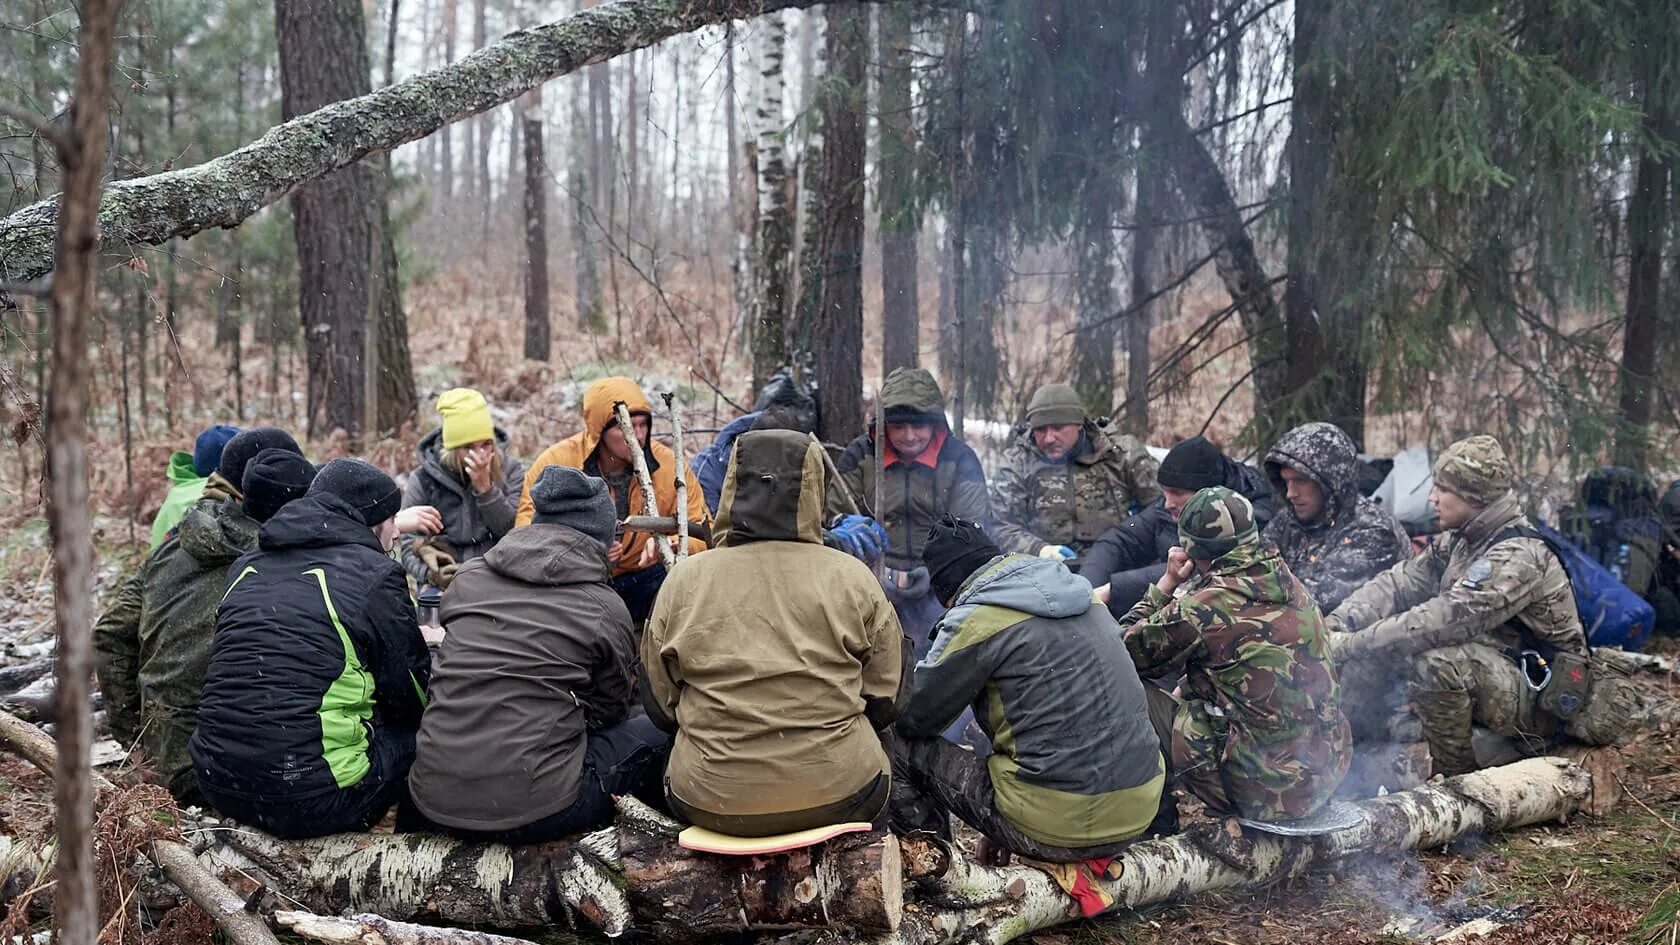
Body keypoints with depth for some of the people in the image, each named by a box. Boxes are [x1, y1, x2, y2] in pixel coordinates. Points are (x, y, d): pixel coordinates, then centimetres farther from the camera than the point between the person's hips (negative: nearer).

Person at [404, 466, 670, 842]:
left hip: (434, 802, 5)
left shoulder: (466, 578, 10)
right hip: (534, 809, -5)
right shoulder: (607, 609, -2)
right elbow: (610, 712, 12)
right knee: (657, 731, 13)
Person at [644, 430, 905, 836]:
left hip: (709, 802, 0)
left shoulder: (684, 580, -3)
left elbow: (660, 707, 6)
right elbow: (884, 703, 4)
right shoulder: (853, 578, -4)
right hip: (840, 796, 1)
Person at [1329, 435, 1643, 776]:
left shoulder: (1518, 556, -24)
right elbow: (1399, 584, 0)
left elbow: (1448, 619, -32)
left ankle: (1457, 778, -13)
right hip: (1494, 677, 9)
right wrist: (1334, 625, -16)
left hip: (1541, 700, -9)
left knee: (1437, 664, -32)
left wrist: (1353, 644, -30)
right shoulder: (1458, 541, 5)